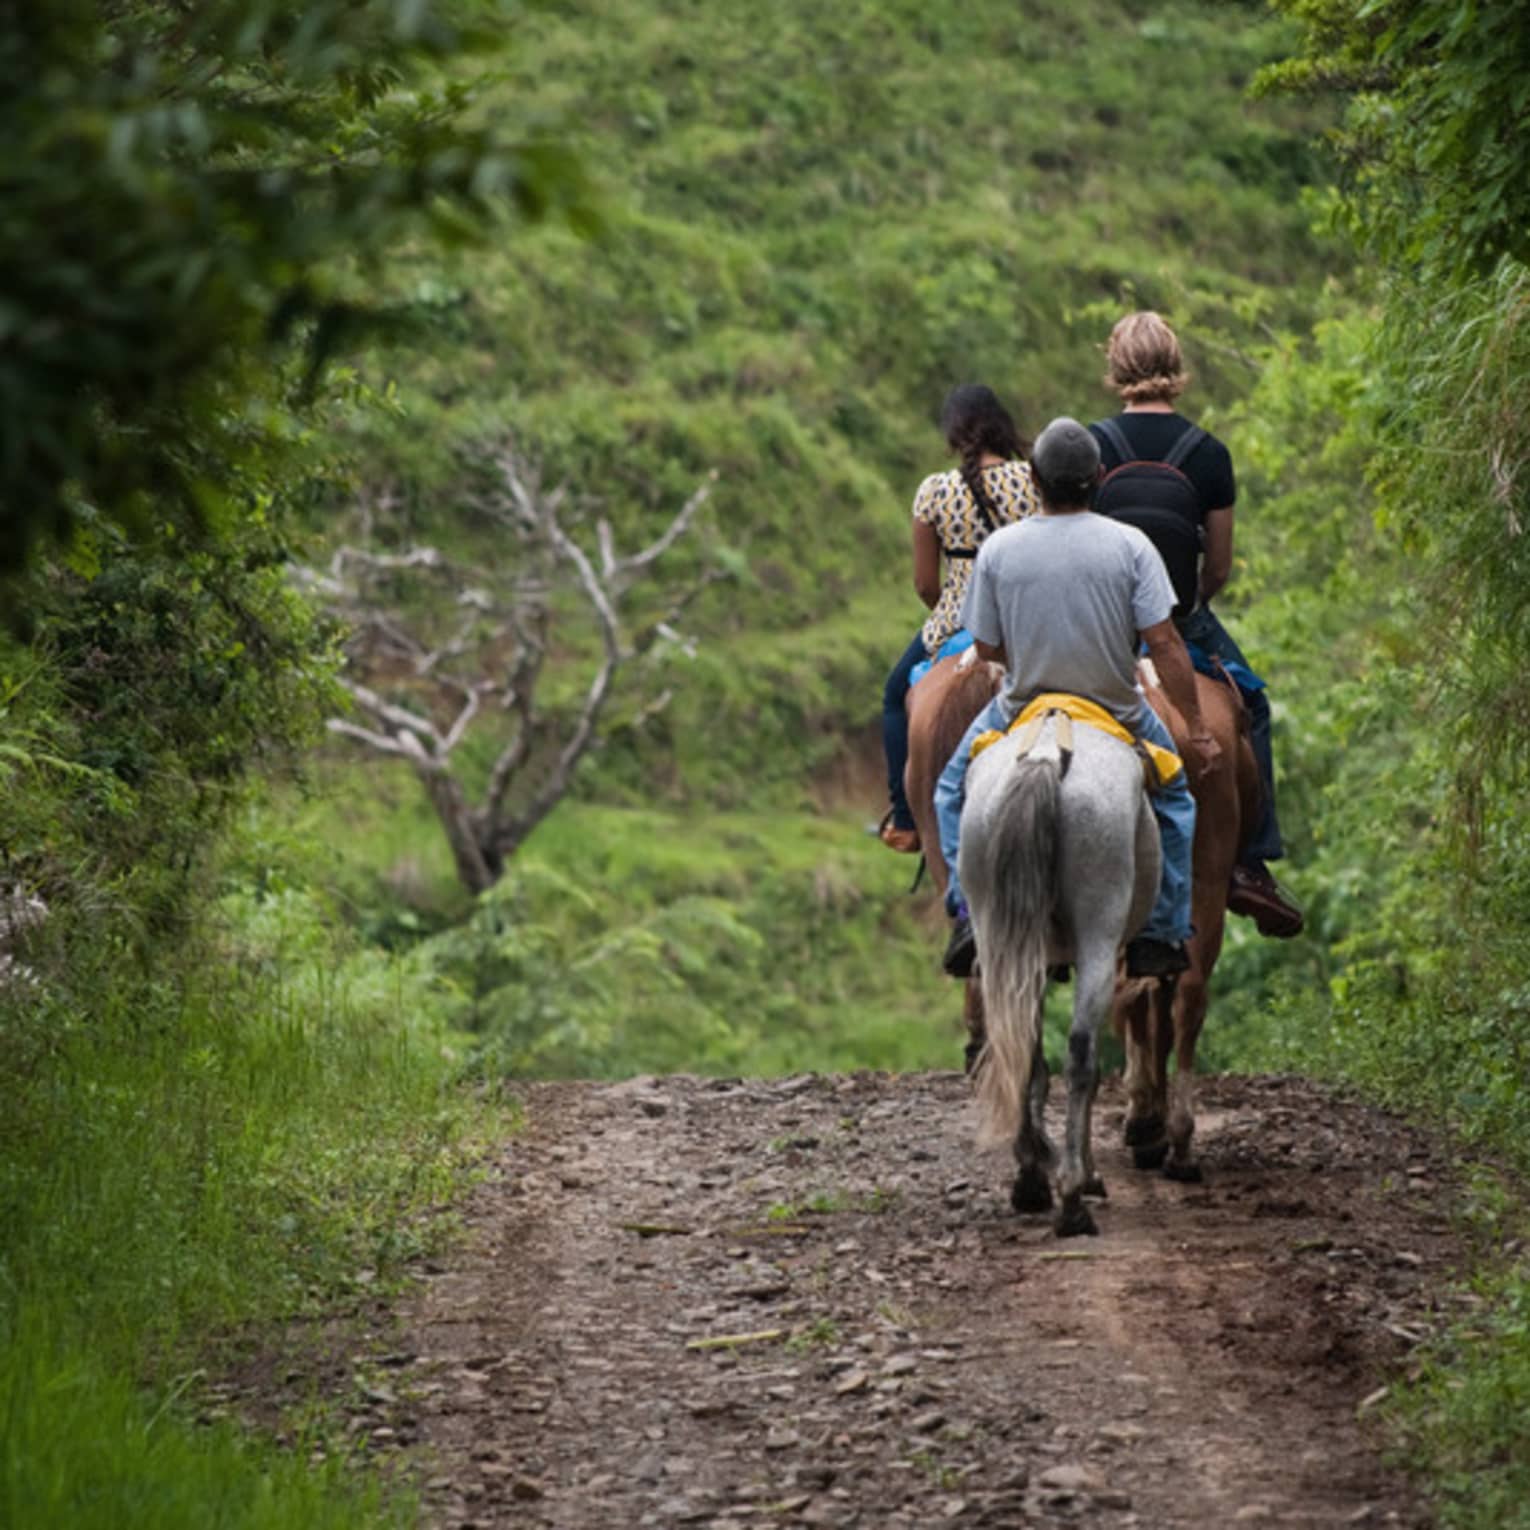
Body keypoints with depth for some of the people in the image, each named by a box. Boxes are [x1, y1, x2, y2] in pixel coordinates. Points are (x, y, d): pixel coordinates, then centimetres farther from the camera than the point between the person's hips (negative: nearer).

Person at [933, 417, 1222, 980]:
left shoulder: (998, 549, -12)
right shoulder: (1129, 545, -14)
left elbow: (986, 648, -4)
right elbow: (1164, 644, -15)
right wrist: (1198, 730, -8)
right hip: (1118, 714, 0)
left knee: (954, 790, 27)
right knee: (1172, 797, 28)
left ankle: (969, 911, 9)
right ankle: (1160, 932, 20)